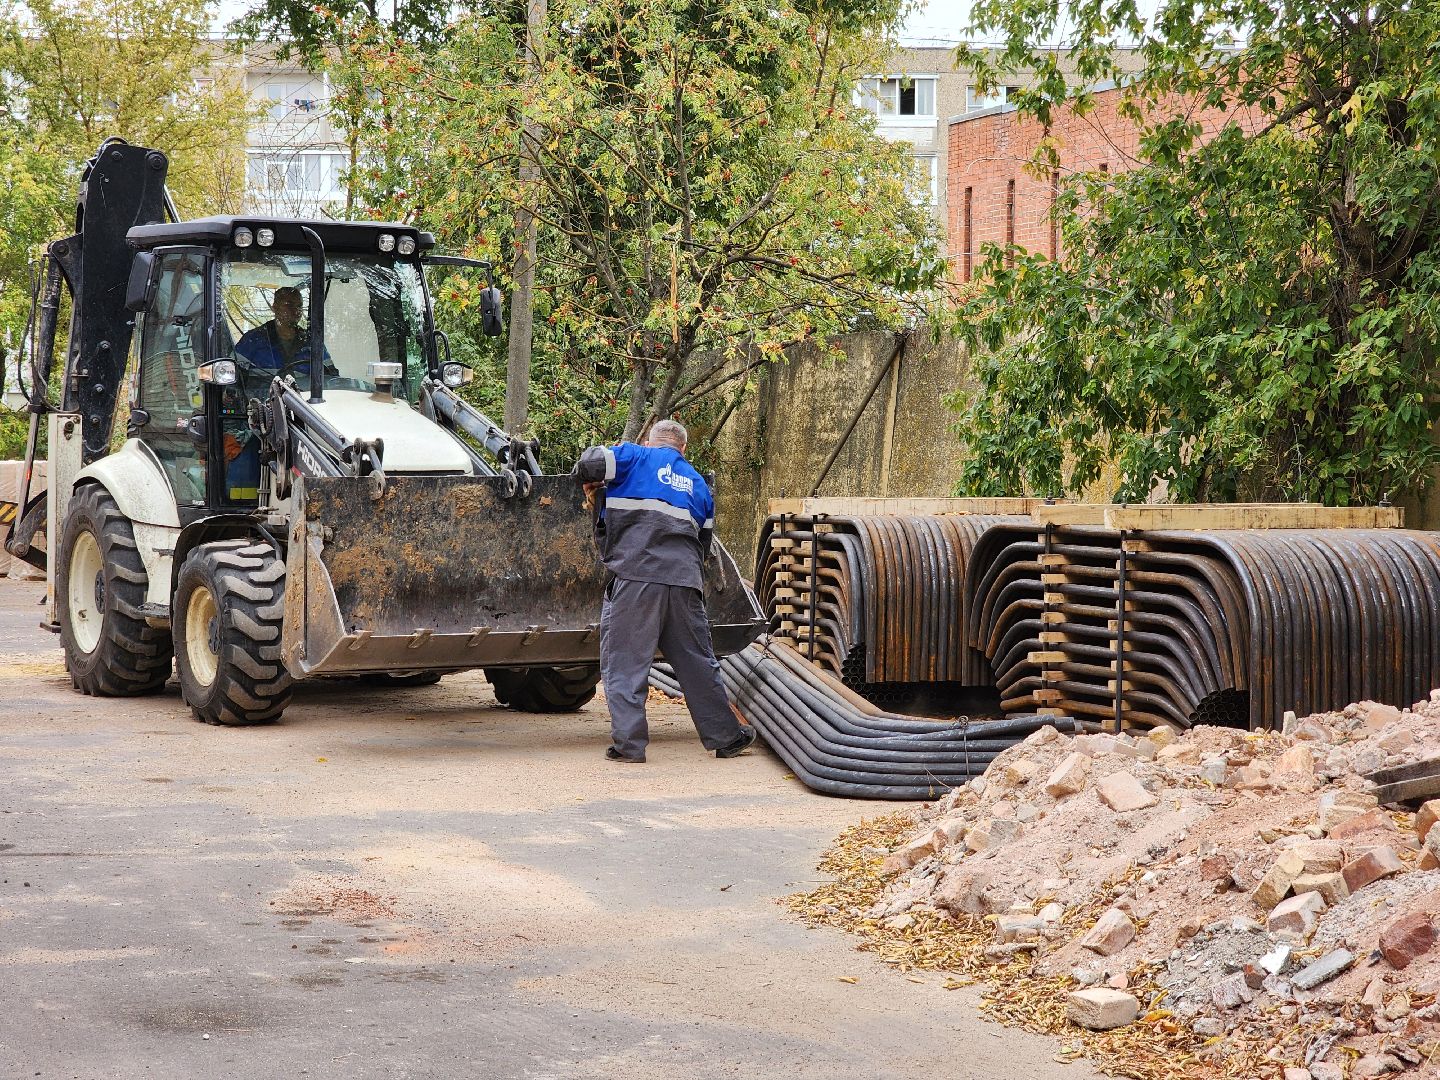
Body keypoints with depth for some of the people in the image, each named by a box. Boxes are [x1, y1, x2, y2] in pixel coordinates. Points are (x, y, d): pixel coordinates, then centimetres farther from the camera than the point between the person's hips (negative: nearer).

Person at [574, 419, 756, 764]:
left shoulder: (636, 457, 10)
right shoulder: (697, 483, 26)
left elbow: (590, 463, -5)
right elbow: (704, 541, 27)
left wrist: (591, 482, 17)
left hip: (634, 575, -5)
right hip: (685, 580, 5)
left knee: (624, 662, 1)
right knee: (697, 662, 13)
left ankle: (628, 743, -4)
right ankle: (725, 736, 19)